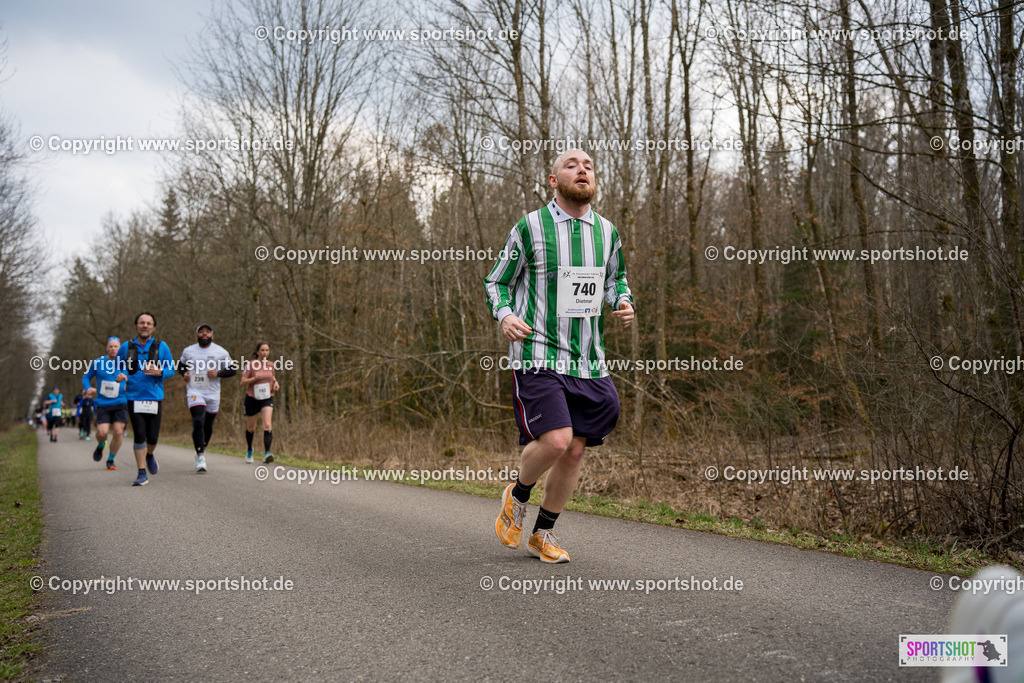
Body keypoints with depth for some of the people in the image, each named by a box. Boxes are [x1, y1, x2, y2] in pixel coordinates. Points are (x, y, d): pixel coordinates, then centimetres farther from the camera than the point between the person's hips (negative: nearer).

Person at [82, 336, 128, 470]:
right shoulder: (97, 363, 2)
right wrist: (88, 388, -7)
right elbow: (86, 377, 13)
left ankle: (111, 460, 13)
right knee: (102, 433, -11)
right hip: (103, 404, 0)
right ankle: (101, 445, 27)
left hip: (121, 404, 0)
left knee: (118, 432, -7)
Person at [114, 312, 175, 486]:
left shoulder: (161, 347, 3)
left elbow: (171, 370, 7)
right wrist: (119, 376, -8)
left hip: (154, 398, 0)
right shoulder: (126, 347, 6)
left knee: (152, 436, 1)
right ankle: (142, 475, 2)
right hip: (134, 398, 0)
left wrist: (159, 372, -14)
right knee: (139, 435, -6)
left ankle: (149, 456, 36)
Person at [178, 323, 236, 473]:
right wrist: (185, 373, -1)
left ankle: (202, 449, 39)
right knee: (198, 423, -17)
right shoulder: (188, 351, 5)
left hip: (213, 393, 1)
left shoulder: (221, 352, 0)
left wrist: (218, 373, -14)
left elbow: (233, 370, 3)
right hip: (194, 392, -1)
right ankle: (201, 458, -17)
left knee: (208, 425, 13)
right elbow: (181, 365, 22)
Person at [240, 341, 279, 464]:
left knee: (267, 425, -19)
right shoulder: (250, 364, -7)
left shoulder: (271, 365, 4)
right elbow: (243, 382, -8)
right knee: (250, 428, 13)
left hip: (267, 399, 1)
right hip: (252, 399, -1)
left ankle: (267, 454, -25)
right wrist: (255, 378, -24)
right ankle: (249, 450, 40)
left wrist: (275, 382, 4)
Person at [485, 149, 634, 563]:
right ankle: (517, 495, 13)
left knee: (574, 450, 5)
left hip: (588, 360, 5)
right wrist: (504, 315, -13)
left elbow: (616, 277, 27)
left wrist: (623, 304, 5)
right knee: (554, 440, -20)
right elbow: (495, 282, 7)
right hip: (538, 355, -5)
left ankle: (543, 534, 24)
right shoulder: (529, 228, -2)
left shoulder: (607, 232, 10)